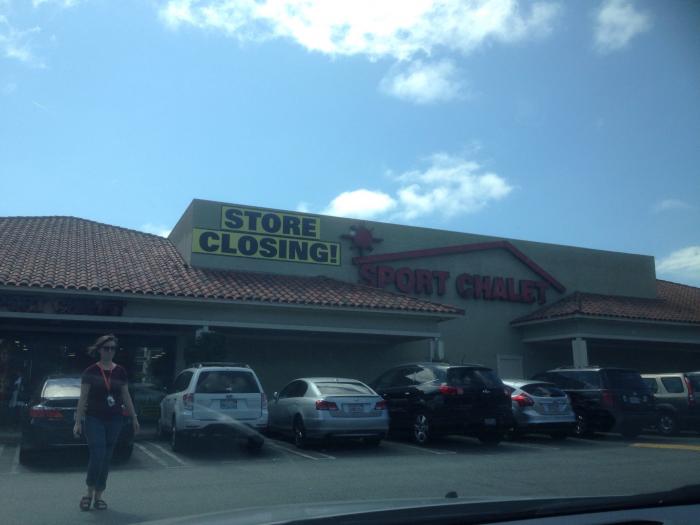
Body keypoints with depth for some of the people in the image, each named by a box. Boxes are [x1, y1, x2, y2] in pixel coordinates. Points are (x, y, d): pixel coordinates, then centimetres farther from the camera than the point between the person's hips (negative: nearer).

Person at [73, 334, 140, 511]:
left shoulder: (120, 371, 4)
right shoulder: (91, 371, -4)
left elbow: (126, 396, 10)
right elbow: (83, 397, -3)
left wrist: (134, 418, 9)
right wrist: (78, 421, -7)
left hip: (114, 420, 3)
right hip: (94, 419, -3)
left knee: (106, 459, 6)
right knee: (97, 456, -11)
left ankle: (98, 496, 18)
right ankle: (89, 494, 10)